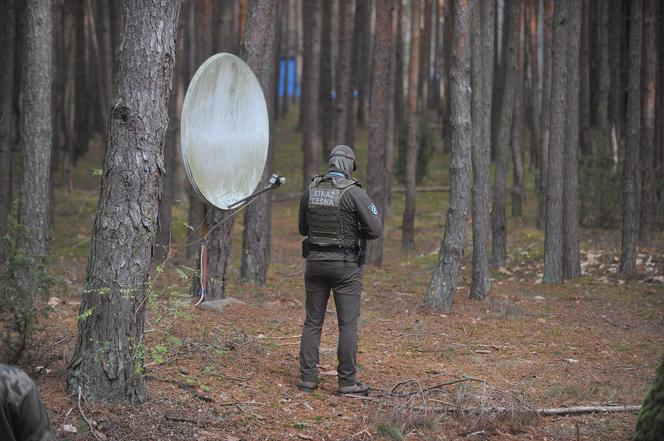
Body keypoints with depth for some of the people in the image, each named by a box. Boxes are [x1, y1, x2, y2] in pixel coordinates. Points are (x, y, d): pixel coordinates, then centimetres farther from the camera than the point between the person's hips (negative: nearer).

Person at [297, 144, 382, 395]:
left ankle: (308, 378, 10)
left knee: (312, 322, 11)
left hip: (315, 261, 4)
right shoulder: (354, 193, -12)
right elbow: (375, 230, -11)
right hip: (345, 264, -4)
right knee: (348, 324, 1)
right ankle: (347, 381, 2)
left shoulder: (310, 190, 4)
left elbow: (303, 228, 14)